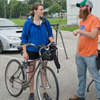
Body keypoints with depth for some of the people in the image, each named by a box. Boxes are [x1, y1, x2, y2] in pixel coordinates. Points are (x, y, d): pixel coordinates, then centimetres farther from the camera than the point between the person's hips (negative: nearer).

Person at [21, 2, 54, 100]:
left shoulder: (45, 21, 0)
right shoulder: (28, 23, -6)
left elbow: (49, 34, 9)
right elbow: (24, 38, -2)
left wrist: (52, 42, -11)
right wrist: (24, 52, -8)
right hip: (32, 50, -2)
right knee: (31, 71, 7)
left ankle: (44, 92, 19)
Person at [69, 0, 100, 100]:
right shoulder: (81, 21, 14)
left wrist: (79, 30, -21)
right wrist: (77, 51, 16)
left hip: (90, 55, -7)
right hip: (80, 55, 8)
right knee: (81, 76, 15)